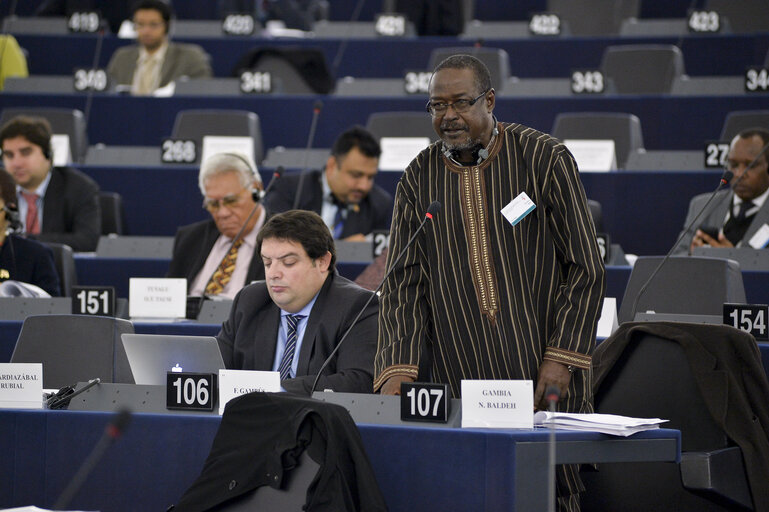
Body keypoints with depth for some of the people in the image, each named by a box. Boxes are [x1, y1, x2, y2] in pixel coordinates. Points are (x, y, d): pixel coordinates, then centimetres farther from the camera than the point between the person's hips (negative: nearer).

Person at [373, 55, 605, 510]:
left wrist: (561, 359, -9)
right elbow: (405, 281, 3)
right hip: (461, 379, 2)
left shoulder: (545, 159, -1)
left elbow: (585, 268, -2)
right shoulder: (419, 178, 6)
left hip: (544, 373, -2)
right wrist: (397, 371, -10)